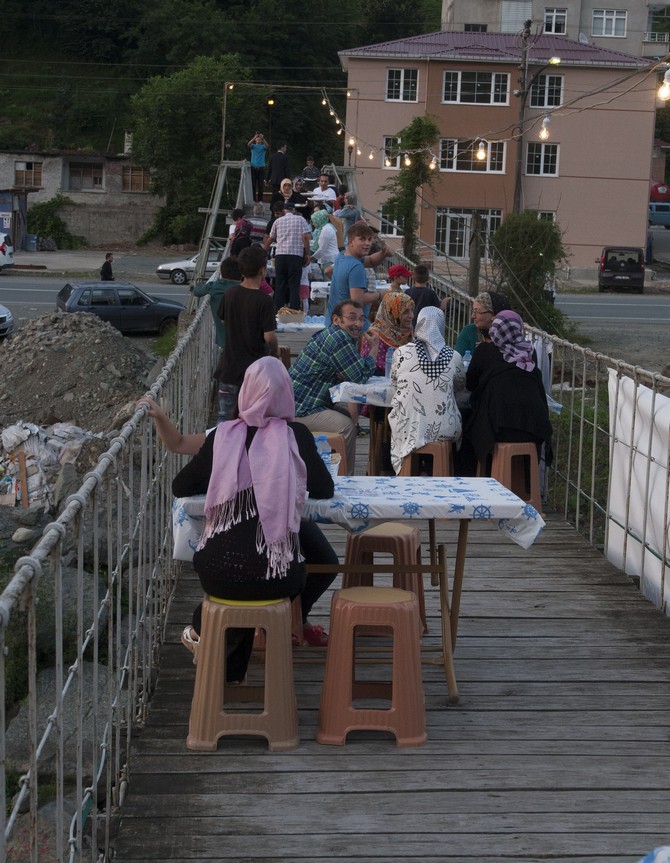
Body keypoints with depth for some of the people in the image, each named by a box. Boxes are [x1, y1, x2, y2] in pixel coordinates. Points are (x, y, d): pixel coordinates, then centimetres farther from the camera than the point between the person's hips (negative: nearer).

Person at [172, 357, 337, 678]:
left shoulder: (223, 435, 2)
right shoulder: (297, 436, -2)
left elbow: (180, 488, 11)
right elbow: (325, 490, 11)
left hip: (217, 573, 2)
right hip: (276, 578, -2)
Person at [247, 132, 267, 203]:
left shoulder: (263, 146, 8)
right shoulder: (253, 146, 9)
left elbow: (267, 146, -16)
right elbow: (248, 145, -14)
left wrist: (263, 138, -32)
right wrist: (254, 138, -29)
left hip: (261, 168, 0)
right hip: (253, 167, 0)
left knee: (261, 185, -1)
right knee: (253, 184, -1)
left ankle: (260, 199, 4)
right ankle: (253, 199, 3)